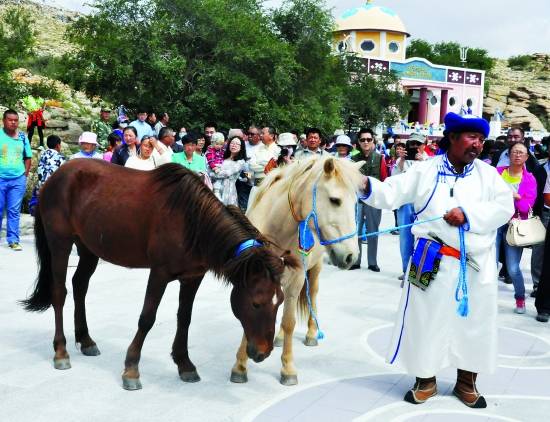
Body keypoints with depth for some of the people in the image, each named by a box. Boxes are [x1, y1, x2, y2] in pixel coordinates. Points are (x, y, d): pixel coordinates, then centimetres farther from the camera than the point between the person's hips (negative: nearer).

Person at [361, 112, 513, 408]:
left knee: (474, 324, 12)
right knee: (427, 321, 6)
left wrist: (469, 214, -21)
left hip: (477, 265, 2)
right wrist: (367, 186, -23)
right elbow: (391, 194, -5)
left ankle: (466, 382, 31)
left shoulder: (488, 173, 5)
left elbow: (504, 207, -8)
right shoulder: (425, 170, 0)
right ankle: (425, 380, 25)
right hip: (433, 262, -2)